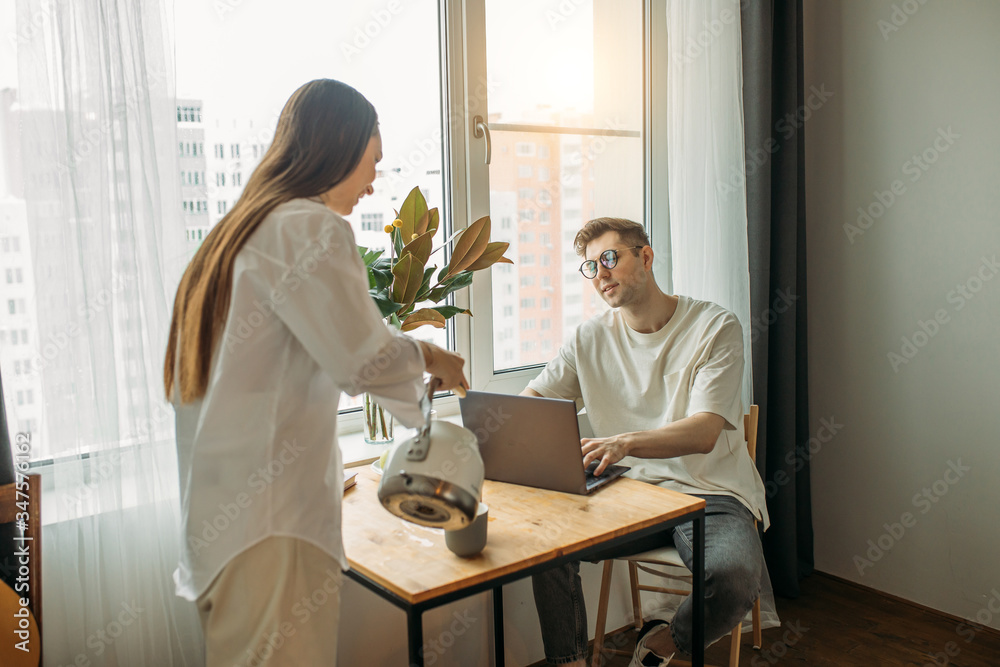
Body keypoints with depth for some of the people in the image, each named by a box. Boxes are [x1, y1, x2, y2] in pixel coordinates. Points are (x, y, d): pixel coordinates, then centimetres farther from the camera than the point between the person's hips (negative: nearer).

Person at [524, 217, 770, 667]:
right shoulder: (591, 338, 6)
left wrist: (625, 442, -37)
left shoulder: (715, 327, -7)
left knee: (735, 576, -31)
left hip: (710, 494, -3)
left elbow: (704, 433, -18)